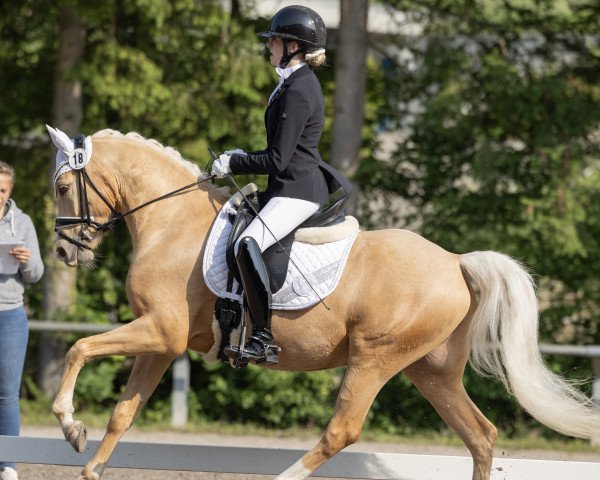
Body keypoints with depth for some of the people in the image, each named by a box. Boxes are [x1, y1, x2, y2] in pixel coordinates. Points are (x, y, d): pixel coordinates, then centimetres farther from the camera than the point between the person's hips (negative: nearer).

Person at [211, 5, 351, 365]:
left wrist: (233, 164, -8)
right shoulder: (300, 83, 16)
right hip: (292, 188, 12)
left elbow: (278, 160, -19)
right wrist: (241, 158, 14)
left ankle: (264, 340, -32)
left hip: (297, 192, -12)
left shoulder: (297, 91, -16)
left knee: (248, 244, -31)